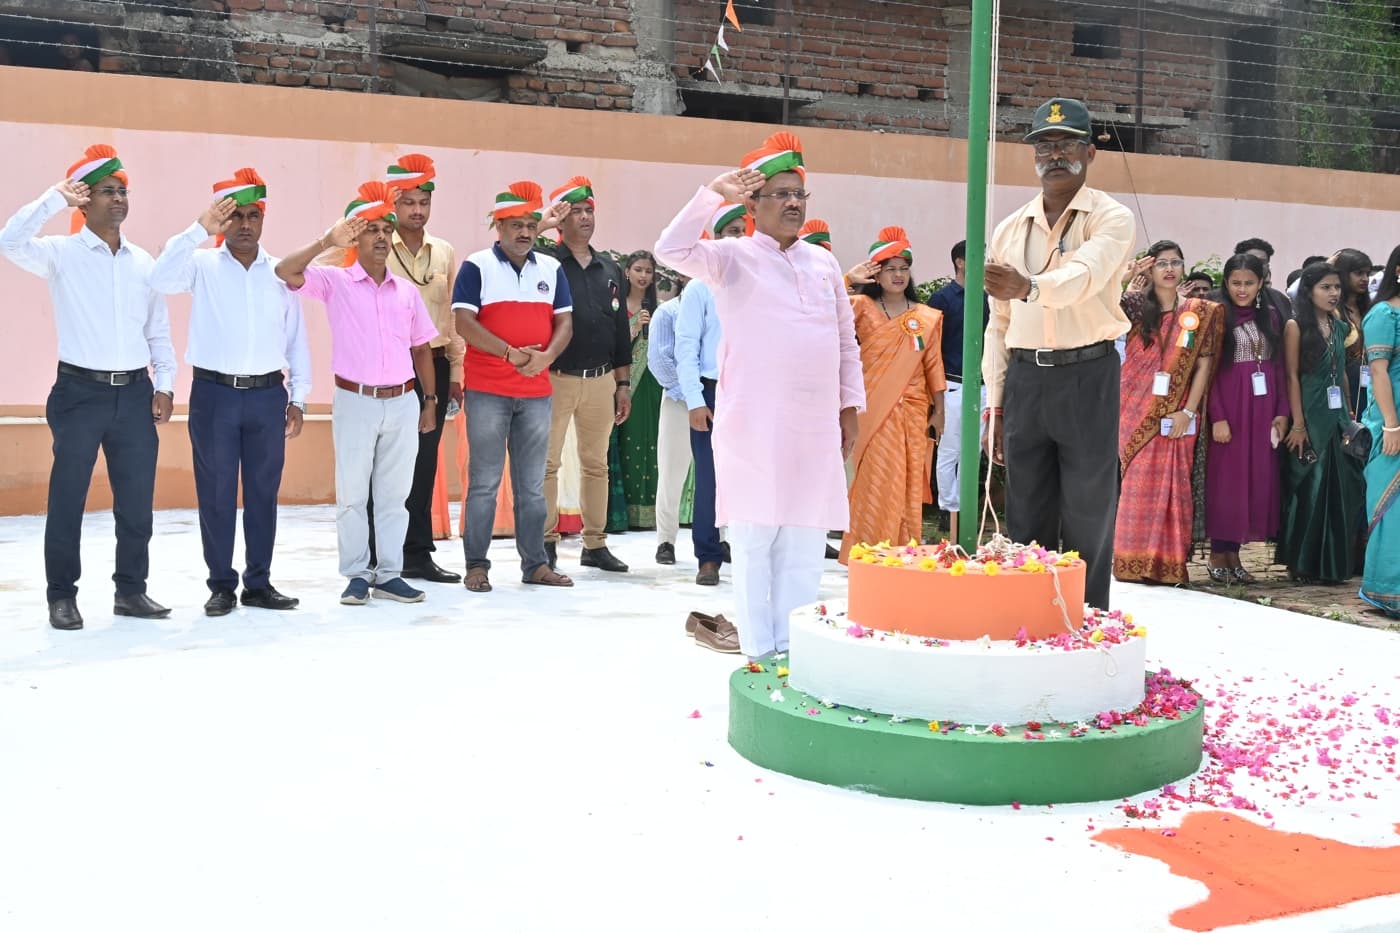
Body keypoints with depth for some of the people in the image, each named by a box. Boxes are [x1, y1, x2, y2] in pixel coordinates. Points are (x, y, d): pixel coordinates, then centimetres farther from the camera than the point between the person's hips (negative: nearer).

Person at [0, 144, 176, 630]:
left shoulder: (144, 262, 11)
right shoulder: (62, 254, -1)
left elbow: (159, 330, 14)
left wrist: (164, 383, 5)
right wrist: (56, 197, -18)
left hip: (135, 393, 4)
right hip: (81, 391, -4)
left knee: (137, 498, 8)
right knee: (68, 497, 2)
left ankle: (131, 589, 20)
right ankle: (62, 596, 11)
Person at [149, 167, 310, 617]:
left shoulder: (280, 272, 7)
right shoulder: (203, 264, 1)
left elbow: (296, 338, 9)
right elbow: (161, 279, -20)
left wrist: (298, 398, 6)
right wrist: (199, 229, -22)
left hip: (267, 395, 2)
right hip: (214, 393, -2)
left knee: (264, 492, 8)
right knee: (216, 493, 4)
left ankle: (259, 583, 19)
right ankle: (222, 585, 14)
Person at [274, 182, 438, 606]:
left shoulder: (407, 291, 9)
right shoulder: (335, 281, -2)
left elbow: (421, 348, 14)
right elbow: (285, 273, -17)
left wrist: (430, 401, 13)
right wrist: (326, 241, -20)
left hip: (402, 402, 3)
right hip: (355, 401, -3)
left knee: (394, 494, 8)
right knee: (351, 494, 3)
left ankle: (389, 574, 16)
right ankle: (357, 575, 12)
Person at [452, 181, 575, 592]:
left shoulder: (551, 268, 11)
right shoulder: (477, 266, -2)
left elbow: (564, 322, 7)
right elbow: (465, 323, -11)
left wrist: (545, 357, -12)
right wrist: (511, 353, -21)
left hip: (537, 392, 4)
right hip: (487, 391, -4)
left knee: (532, 484, 10)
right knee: (484, 482, -1)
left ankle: (535, 563, 16)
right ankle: (477, 564, 6)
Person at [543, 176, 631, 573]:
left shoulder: (610, 269, 13)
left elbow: (621, 328, 15)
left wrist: (623, 383, 12)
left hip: (601, 380, 5)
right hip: (555, 378, -5)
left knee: (596, 463, 9)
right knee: (547, 462, -2)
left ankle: (595, 544, 17)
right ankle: (546, 542, 6)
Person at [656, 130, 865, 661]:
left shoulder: (824, 263, 15)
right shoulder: (733, 256, 0)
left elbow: (847, 341, 19)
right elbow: (672, 250, -17)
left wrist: (851, 407, 16)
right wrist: (714, 193, -18)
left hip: (817, 425, 5)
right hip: (754, 424, -5)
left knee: (804, 544, 5)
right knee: (756, 539, -1)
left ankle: (795, 652, 11)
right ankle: (759, 653, 4)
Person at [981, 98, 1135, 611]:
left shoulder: (1111, 218, -2)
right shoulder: (1010, 230, 13)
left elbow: (1085, 275, -24)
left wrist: (1029, 287, -45)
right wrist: (995, 404, 8)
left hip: (1088, 376, -4)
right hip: (1025, 378, 4)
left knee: (1088, 519, -1)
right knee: (1026, 518, 8)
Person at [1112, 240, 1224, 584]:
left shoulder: (1198, 312, 6)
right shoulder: (1135, 307, 7)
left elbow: (1204, 365, 1)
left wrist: (1188, 411, -8)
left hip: (1176, 415, 0)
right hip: (1137, 410, 0)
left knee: (1172, 485, 1)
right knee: (1139, 485, 0)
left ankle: (1168, 563, 6)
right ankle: (1134, 562, 5)